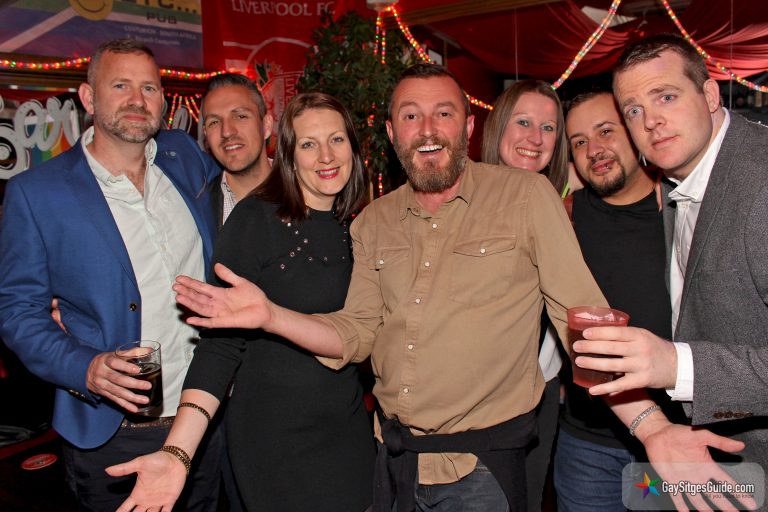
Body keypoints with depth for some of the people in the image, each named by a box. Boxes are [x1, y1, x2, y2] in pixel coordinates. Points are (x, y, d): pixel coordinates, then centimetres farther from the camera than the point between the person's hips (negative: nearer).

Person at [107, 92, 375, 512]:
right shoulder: (255, 219, -14)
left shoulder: (351, 226, 4)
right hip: (273, 436, -6)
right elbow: (222, 339, -17)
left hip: (349, 430, 6)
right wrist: (177, 452, -25)